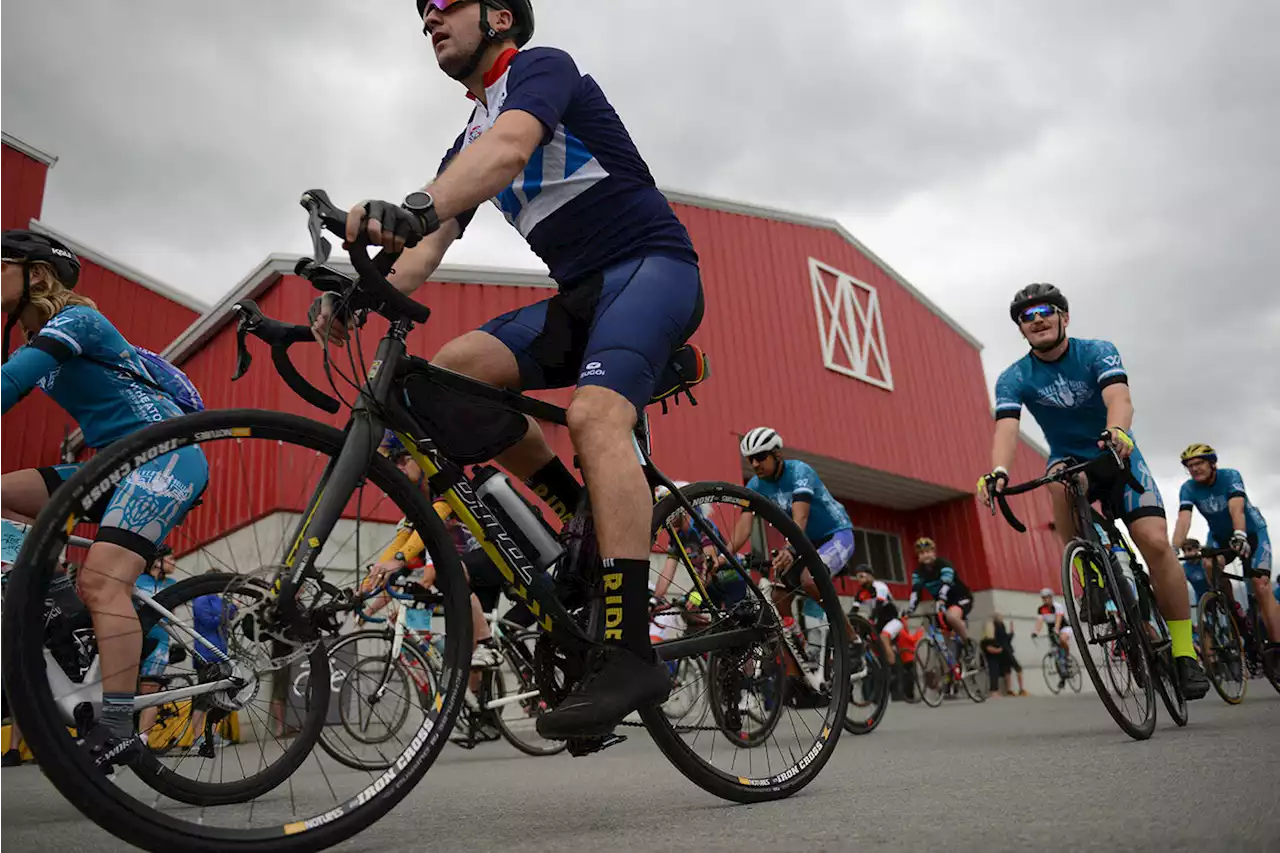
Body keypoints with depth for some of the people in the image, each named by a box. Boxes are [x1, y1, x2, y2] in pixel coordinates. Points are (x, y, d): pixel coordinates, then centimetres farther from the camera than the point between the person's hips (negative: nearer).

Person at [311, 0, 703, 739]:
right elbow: (429, 245, 8)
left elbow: (510, 147, -28)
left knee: (593, 414, -32)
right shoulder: (469, 142, 19)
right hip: (583, 291, 7)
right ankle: (588, 515, -2)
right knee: (453, 371, -12)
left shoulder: (541, 65, -3)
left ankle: (632, 655, -32)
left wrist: (414, 208, -44)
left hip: (653, 266, -7)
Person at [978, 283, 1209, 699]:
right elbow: (1006, 428, -28)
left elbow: (1119, 398, -34)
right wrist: (999, 471, -49)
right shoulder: (1014, 378, -11)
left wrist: (1116, 431, -57)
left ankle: (1185, 652, -7)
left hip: (1119, 457, 0)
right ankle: (1090, 576, -20)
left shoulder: (1098, 352, -14)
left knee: (1155, 541, -20)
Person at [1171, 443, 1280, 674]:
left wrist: (1240, 535, -60)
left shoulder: (1230, 476, -25)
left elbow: (1236, 508, -42)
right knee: (1209, 565, -25)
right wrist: (1174, 548, -47)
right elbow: (1183, 519, -31)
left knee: (1261, 586, -17)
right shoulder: (1188, 488, -17)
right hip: (1220, 536, 4)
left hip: (1252, 532, -3)